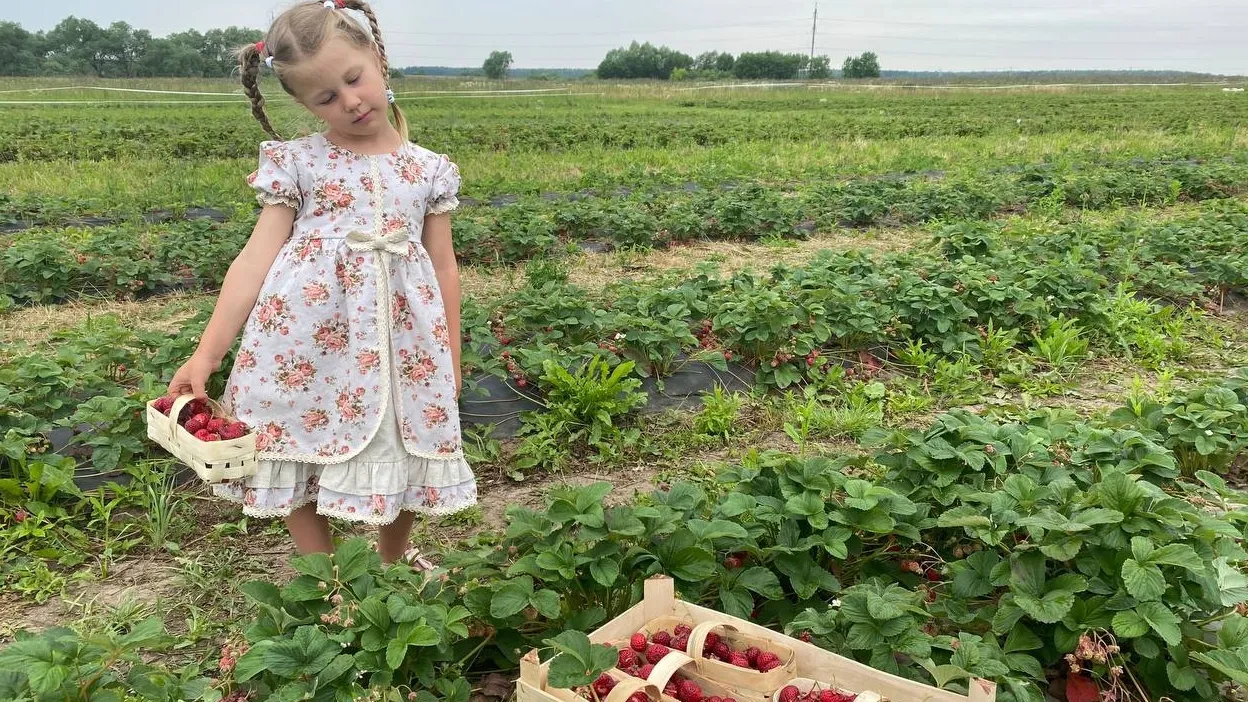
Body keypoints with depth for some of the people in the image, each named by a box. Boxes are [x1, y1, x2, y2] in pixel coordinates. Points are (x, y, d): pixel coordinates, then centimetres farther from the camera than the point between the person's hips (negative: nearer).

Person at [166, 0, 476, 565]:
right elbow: (257, 257, -3)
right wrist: (208, 352, -9)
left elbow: (444, 268, 9)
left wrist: (451, 360, 11)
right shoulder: (295, 162, 1)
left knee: (401, 452, 10)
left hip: (401, 338, 1)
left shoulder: (429, 170, 6)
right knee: (301, 448, 5)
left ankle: (392, 565, 39)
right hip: (306, 335, -1)